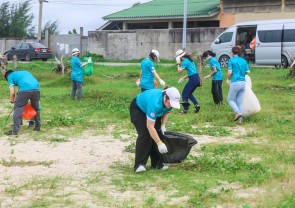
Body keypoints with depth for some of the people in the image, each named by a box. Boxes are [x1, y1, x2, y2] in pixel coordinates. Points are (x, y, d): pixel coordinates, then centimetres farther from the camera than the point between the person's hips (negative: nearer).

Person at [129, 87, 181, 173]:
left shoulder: (169, 101, -23)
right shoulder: (155, 103, -44)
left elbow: (167, 111, 2)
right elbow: (150, 126, -41)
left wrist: (163, 125, -12)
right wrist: (159, 143, -41)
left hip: (154, 111, 7)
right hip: (138, 109, -7)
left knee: (155, 135, -4)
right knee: (145, 135, -21)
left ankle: (156, 163, 0)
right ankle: (139, 165, -20)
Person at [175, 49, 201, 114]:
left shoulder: (185, 61, -11)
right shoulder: (189, 60, 18)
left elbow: (180, 71, -15)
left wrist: (178, 64, 1)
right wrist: (183, 78, 16)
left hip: (193, 79, -9)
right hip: (197, 78, 9)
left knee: (184, 94, -2)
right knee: (189, 93, 20)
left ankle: (185, 109, -2)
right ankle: (196, 104, 7)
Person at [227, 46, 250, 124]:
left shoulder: (231, 60, -5)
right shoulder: (243, 60, 9)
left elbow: (230, 72, -12)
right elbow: (248, 71, 8)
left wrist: (228, 79, 6)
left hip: (235, 83, -5)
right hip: (243, 82, 5)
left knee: (230, 100, 9)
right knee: (240, 101, 10)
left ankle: (238, 112, -13)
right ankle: (240, 120, 6)